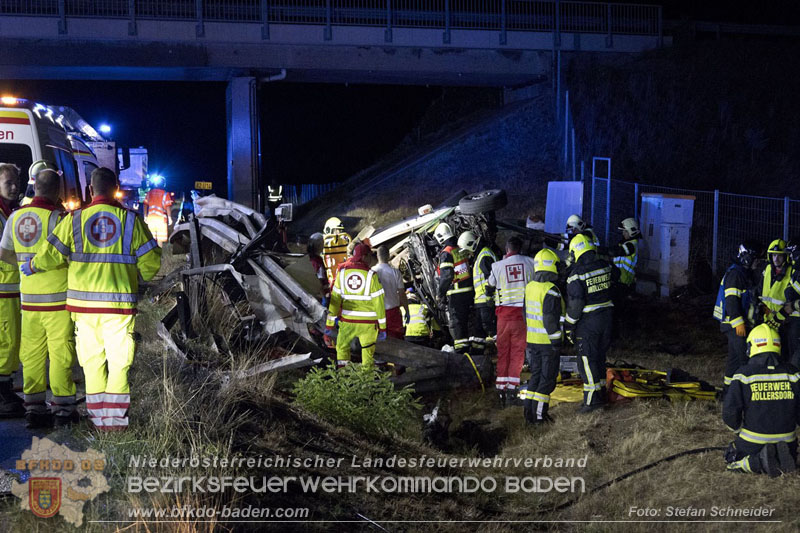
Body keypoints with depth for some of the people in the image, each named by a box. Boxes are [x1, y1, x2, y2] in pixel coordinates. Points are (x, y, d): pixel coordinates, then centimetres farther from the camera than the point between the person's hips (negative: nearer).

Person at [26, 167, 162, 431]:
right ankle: (116, 417, 4)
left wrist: (31, 266, 20)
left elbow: (50, 256, 0)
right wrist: (138, 277, 23)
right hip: (120, 302, -1)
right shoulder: (130, 219, 0)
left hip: (83, 302, 1)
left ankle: (98, 417, 13)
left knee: (92, 361, 11)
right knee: (118, 360, 6)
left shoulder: (74, 220, 0)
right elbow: (151, 261, 2)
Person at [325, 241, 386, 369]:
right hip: (368, 323, -2)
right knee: (368, 353, 13)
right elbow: (379, 302, -8)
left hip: (347, 321, 2)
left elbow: (334, 300, -1)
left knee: (342, 349, 22)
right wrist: (382, 327, 0)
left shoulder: (342, 273, -3)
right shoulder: (371, 276, -10)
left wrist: (329, 325, 3)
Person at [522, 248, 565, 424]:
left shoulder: (529, 287, 6)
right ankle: (539, 415, 3)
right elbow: (551, 319, -21)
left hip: (532, 341, 7)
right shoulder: (551, 291, -19)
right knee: (547, 378, 2)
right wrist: (556, 342, -15)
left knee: (536, 375, 16)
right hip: (548, 342, -7)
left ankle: (529, 412, 18)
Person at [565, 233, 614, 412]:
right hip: (607, 316, 7)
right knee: (600, 356, 18)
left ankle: (592, 399, -2)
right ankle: (601, 392, 26)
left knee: (587, 359, -1)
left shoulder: (577, 274, -17)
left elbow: (575, 304, -17)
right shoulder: (605, 266, 2)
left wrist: (569, 325, -8)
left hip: (588, 321, -6)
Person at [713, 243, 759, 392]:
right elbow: (731, 300, -22)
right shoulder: (735, 273, -15)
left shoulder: (744, 273, 19)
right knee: (744, 356, -14)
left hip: (737, 323, 11)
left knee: (735, 355, 14)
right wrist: (738, 322, -25)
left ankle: (728, 386, 21)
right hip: (734, 323, -11)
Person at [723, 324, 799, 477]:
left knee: (732, 459, 24)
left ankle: (761, 461, -7)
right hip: (786, 439, 3)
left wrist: (739, 430, 8)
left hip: (754, 439, -3)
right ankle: (782, 458, -3)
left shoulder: (743, 374, -11)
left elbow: (730, 412, -11)